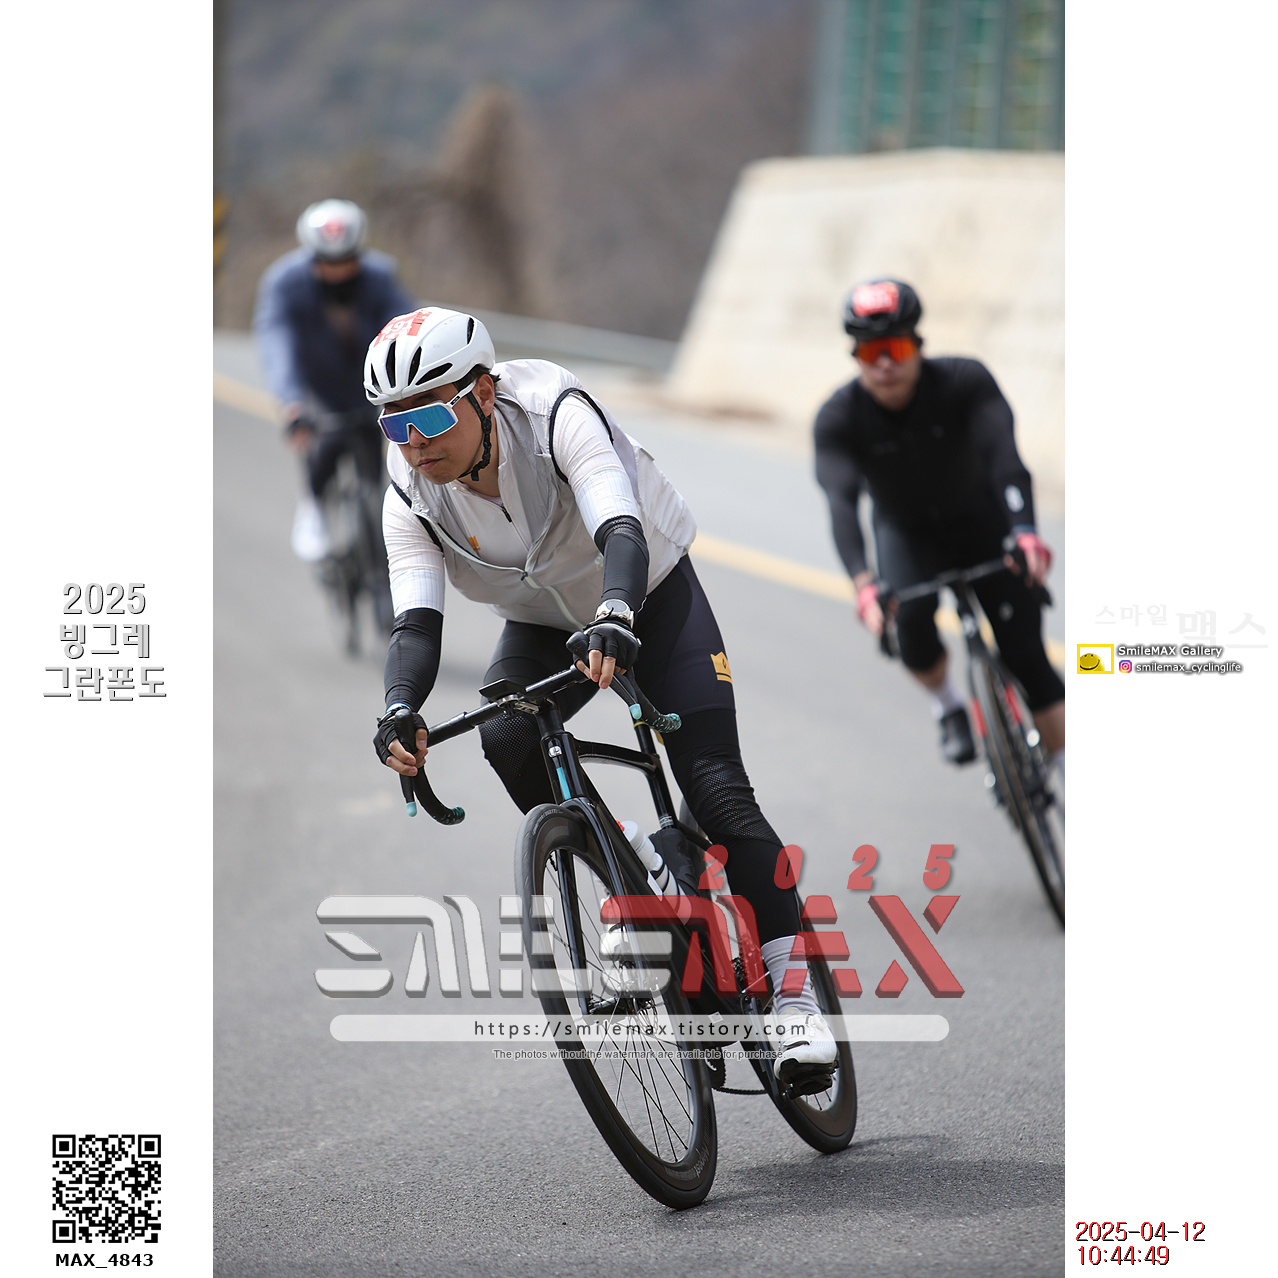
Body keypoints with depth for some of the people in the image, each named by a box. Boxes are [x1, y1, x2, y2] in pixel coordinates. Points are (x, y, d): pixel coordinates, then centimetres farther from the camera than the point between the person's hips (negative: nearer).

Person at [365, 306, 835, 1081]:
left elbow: (623, 536, -46)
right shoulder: (412, 495, -21)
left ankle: (796, 998, -12)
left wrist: (616, 619, -67)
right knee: (506, 738, -27)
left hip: (651, 592, -4)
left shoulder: (555, 415, -34)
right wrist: (399, 711, -49)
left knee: (717, 790, -17)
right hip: (547, 622, 4)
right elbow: (417, 623, -28)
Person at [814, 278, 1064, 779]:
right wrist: (862, 582, -55)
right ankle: (947, 706, 0)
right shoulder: (839, 417, -25)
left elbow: (1003, 455, -41)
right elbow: (841, 502, -38)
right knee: (910, 618, -30)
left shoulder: (965, 381, -27)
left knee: (1026, 653, -10)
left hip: (980, 525, 0)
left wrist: (1025, 531, -59)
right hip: (906, 534, 0)